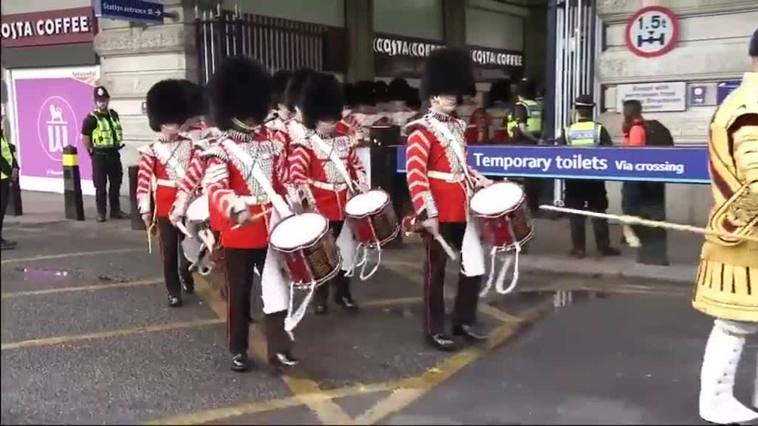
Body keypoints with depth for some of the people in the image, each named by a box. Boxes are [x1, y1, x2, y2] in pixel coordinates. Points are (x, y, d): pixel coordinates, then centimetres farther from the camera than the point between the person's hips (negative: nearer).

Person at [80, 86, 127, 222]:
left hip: (114, 154, 6)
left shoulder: (114, 115, 9)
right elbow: (85, 138, -10)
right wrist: (92, 151, -6)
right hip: (99, 156, -6)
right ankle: (101, 213, 8)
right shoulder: (91, 118, -11)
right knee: (100, 186, 0)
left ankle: (115, 210, 23)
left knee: (116, 184, 12)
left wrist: (118, 144, 13)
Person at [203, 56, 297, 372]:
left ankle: (278, 346, 13)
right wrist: (235, 209, -43)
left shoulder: (270, 140, 7)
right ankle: (238, 350, 22)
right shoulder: (222, 149, -10)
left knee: (277, 287, 4)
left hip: (272, 228, 4)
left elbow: (283, 179, 16)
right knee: (239, 292, 9)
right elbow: (215, 189, -24)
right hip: (239, 232, -4)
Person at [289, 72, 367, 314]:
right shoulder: (305, 146, -12)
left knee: (344, 249, 14)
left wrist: (362, 185, 5)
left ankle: (343, 294, 28)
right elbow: (297, 175, -20)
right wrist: (309, 199, -33)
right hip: (320, 208, -5)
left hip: (344, 205, 5)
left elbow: (356, 165, 19)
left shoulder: (345, 140, 7)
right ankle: (321, 297, 22)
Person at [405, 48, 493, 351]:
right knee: (436, 269, 3)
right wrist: (426, 213, -23)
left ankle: (464, 321, 27)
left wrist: (481, 182, 9)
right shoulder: (421, 131, -11)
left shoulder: (458, 127, 14)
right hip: (439, 212, -8)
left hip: (464, 209, 8)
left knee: (474, 264, 12)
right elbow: (415, 175, -18)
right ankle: (435, 330, 15)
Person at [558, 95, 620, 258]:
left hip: (573, 178, 0)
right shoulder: (599, 129, -5)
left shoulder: (567, 131, -4)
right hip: (595, 177, 0)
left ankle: (579, 248, 7)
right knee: (599, 213, 9)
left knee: (576, 214, 6)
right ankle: (603, 247, 12)